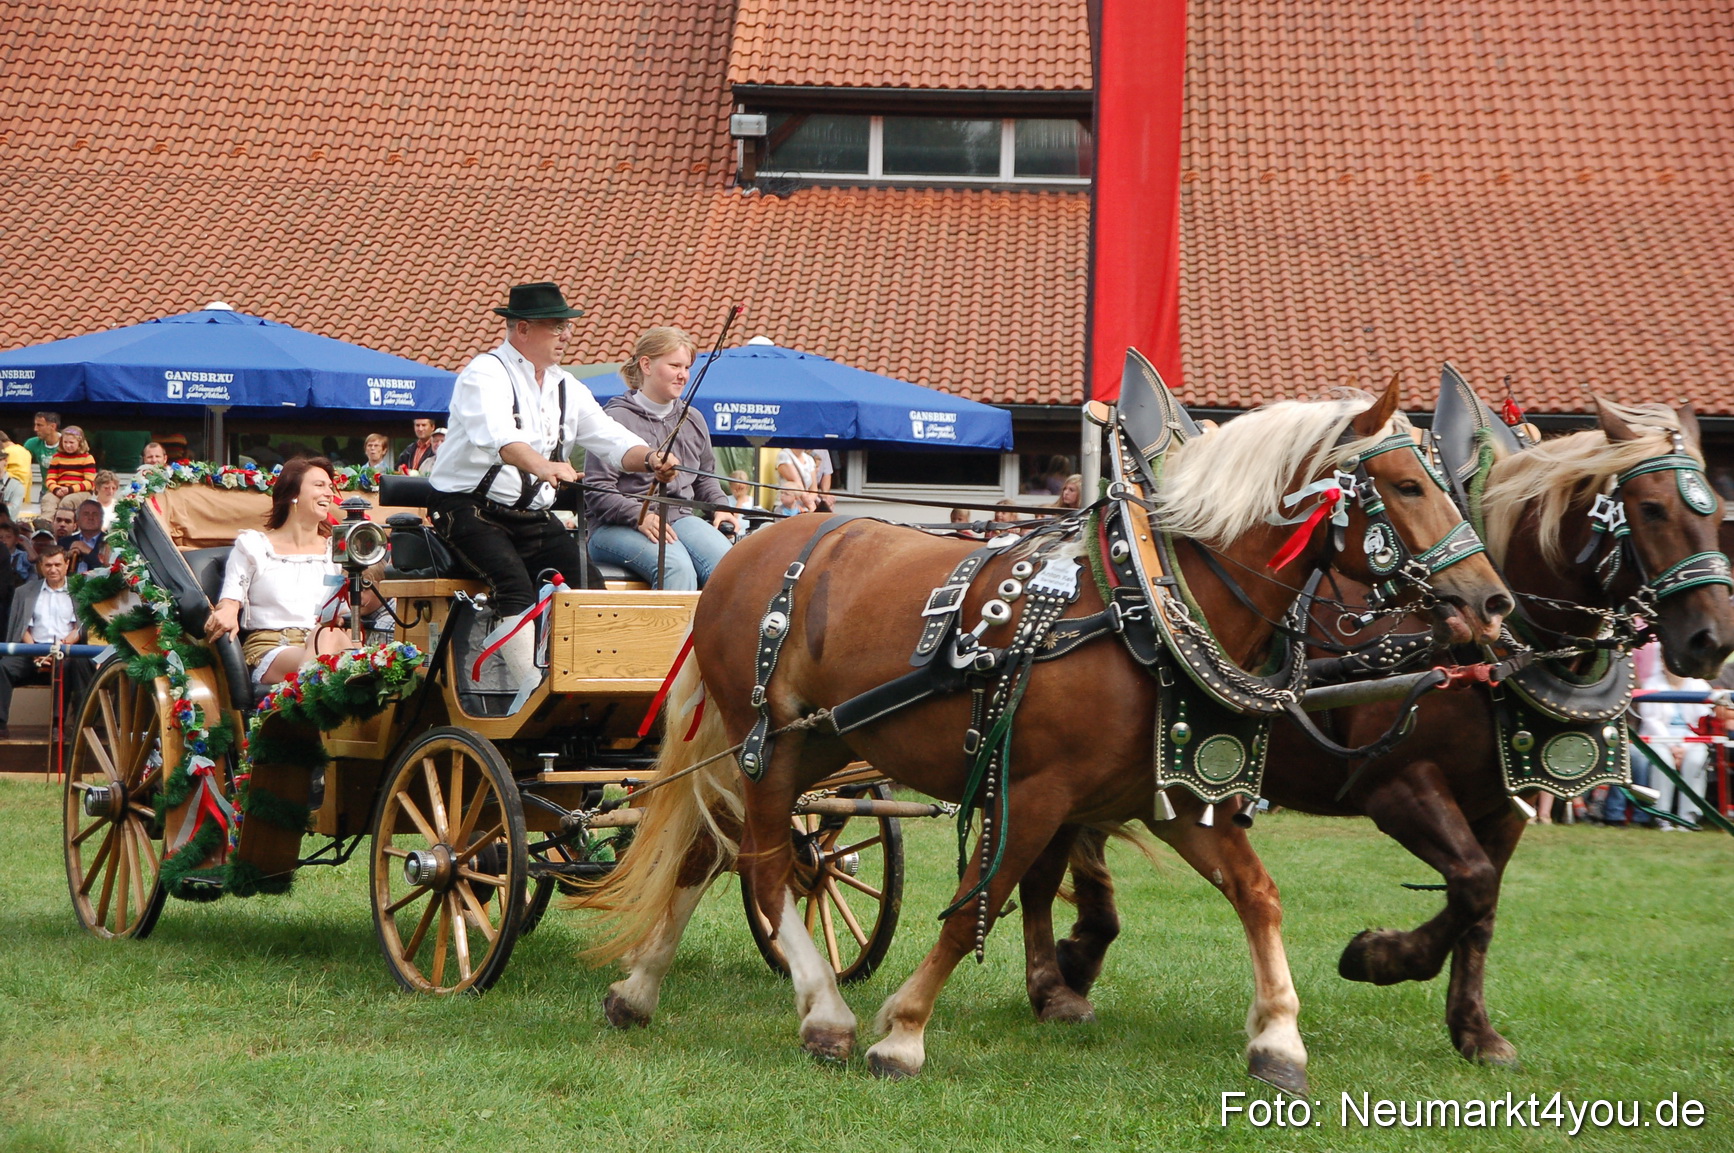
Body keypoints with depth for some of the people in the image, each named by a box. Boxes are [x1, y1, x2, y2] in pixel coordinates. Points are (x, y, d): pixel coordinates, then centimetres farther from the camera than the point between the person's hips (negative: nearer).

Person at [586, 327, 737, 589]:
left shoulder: (692, 421, 20)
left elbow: (705, 478, 34)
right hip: (618, 526, -6)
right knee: (676, 567, -36)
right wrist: (640, 516, -21)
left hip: (681, 517, 6)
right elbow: (596, 489, -8)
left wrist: (719, 508, 12)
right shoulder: (616, 418, -1)